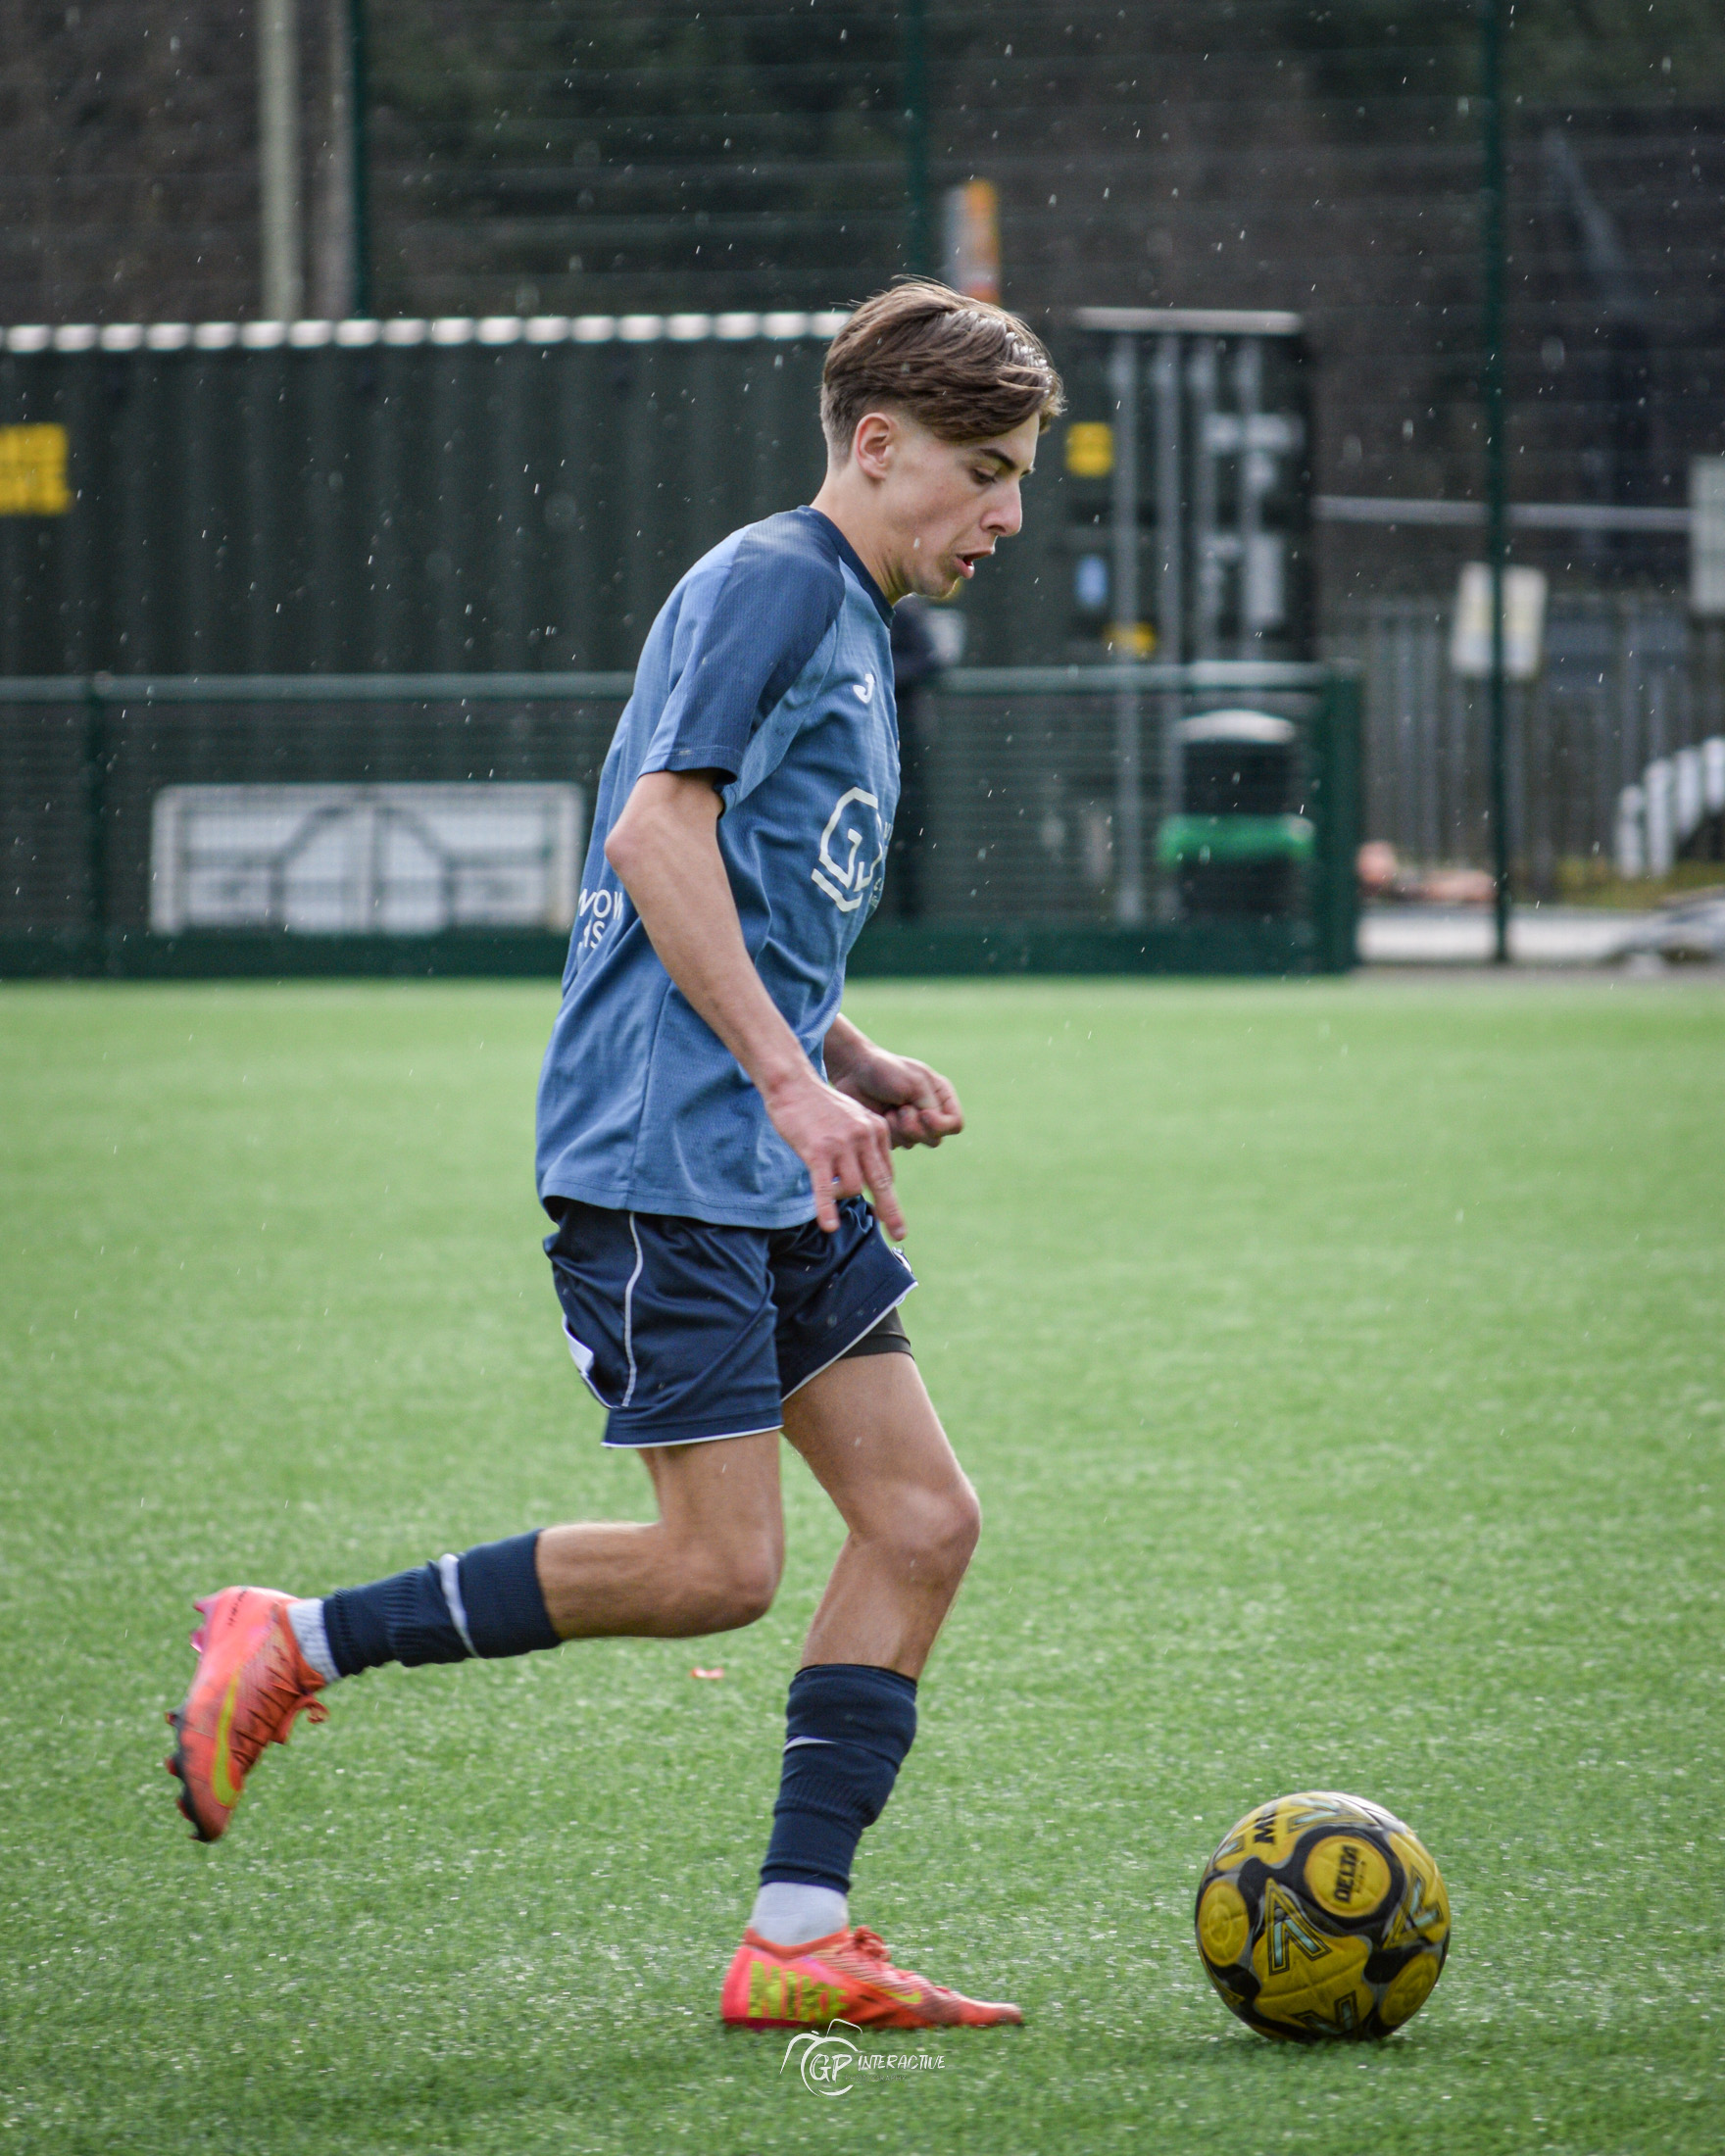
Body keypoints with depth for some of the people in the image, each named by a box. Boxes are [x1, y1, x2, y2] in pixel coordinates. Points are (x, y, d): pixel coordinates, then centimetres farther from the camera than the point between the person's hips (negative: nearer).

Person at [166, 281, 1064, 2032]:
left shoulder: (851, 629, 22)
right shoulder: (773, 580, -8)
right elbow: (657, 835, -19)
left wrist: (857, 1069, 15)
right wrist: (791, 1076, -21)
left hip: (772, 1172, 10)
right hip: (661, 1154, -10)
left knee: (919, 1514, 1)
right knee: (715, 1567, -12)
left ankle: (796, 1942, 2)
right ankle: (293, 1645, 0)